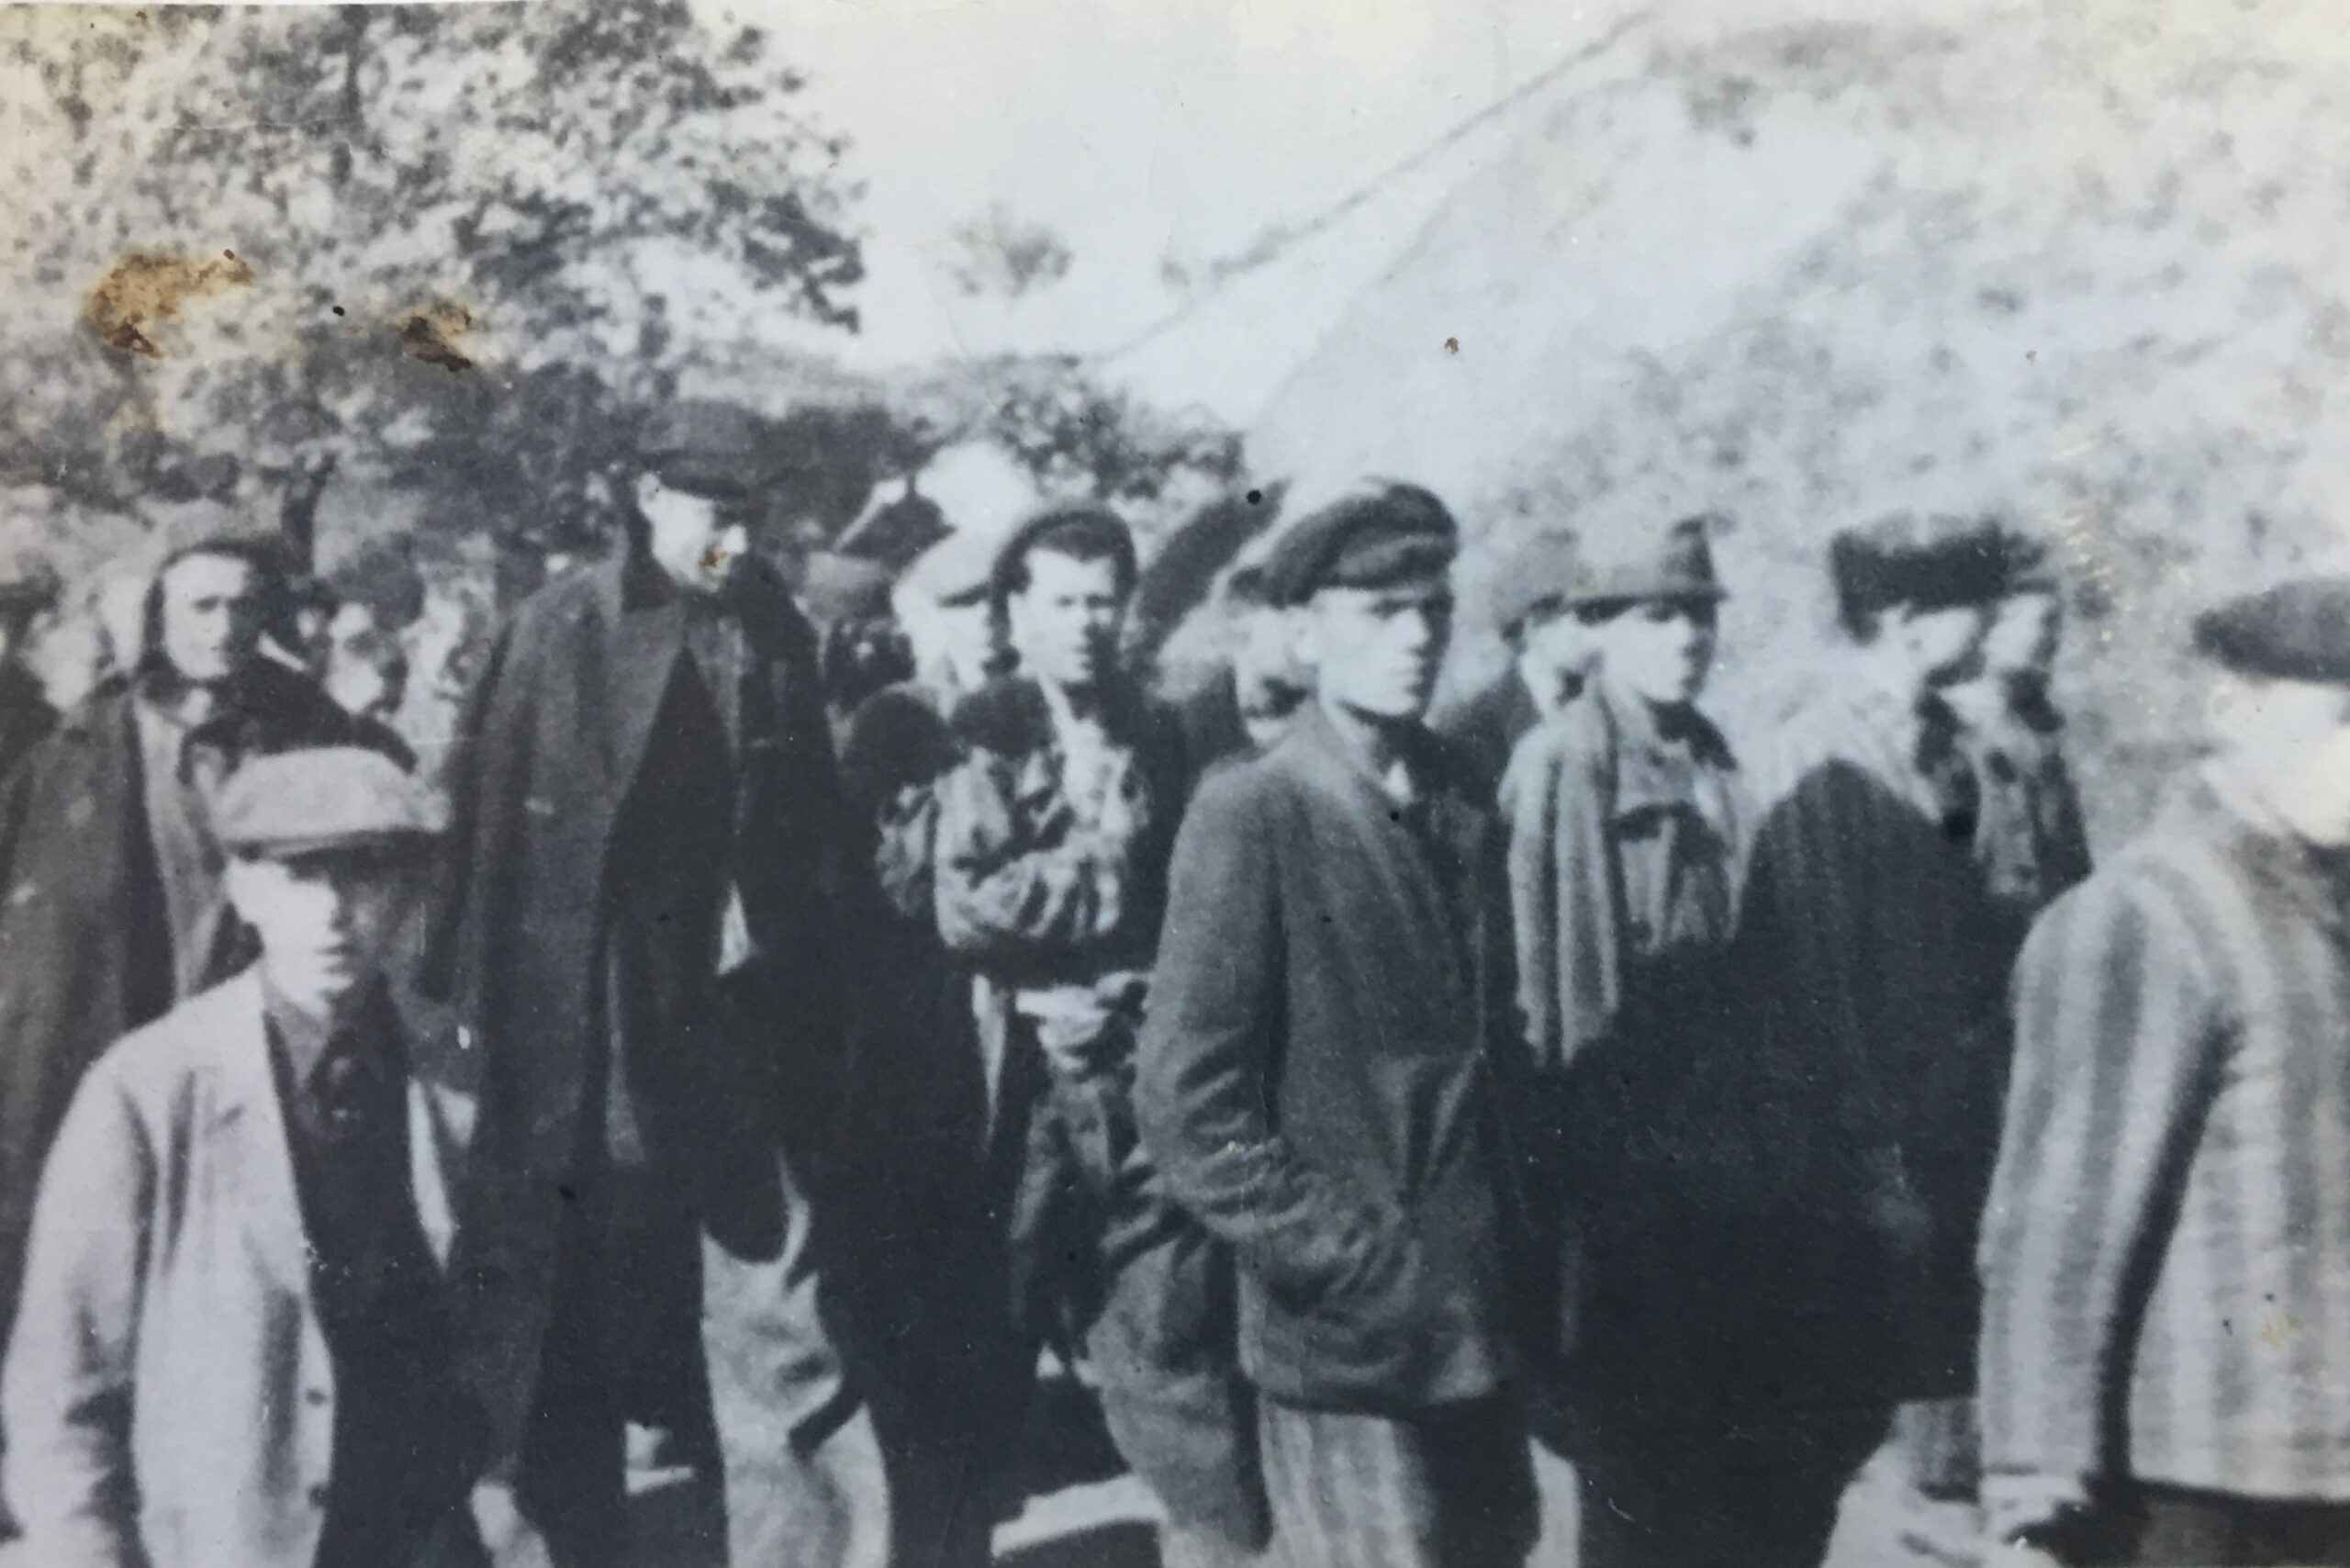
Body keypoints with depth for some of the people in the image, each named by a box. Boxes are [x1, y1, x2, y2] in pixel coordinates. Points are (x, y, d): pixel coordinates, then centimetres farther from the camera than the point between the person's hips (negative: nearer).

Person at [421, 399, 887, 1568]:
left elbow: (810, 838, 8)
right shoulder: (559, 630, -4)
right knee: (569, 1327, 10)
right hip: (583, 1038, -2)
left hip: (737, 1031, 2)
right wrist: (482, 1023, -7)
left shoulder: (776, 637, 4)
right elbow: (488, 826, -5)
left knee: (772, 1308, 0)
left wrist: (799, 1011, 2)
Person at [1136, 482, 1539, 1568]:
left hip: (1475, 1315, 6)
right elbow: (1188, 1105, -16)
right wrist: (1351, 1266, -16)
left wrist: (1503, 1246, 8)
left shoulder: (1462, 803, 7)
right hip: (1343, 1333, -6)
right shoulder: (1250, 814, -12)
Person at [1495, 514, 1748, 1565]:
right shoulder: (1556, 764, -12)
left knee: (1690, 1409, 16)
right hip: (1605, 1148, -6)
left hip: (1704, 1144, 6)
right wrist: (1556, 1126, -12)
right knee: (1619, 1416, 5)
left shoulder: (1716, 765, 7)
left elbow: (1737, 942, 10)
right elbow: (1531, 955, -13)